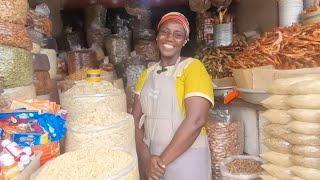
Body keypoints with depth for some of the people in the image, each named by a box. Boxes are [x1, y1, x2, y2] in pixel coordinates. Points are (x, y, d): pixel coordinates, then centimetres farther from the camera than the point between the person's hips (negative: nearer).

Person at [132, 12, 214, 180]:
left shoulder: (192, 67, -11)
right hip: (151, 157, 5)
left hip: (186, 158, -4)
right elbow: (136, 119, 2)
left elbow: (196, 120, -21)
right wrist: (145, 157, -12)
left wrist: (162, 160, -17)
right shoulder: (146, 74, 6)